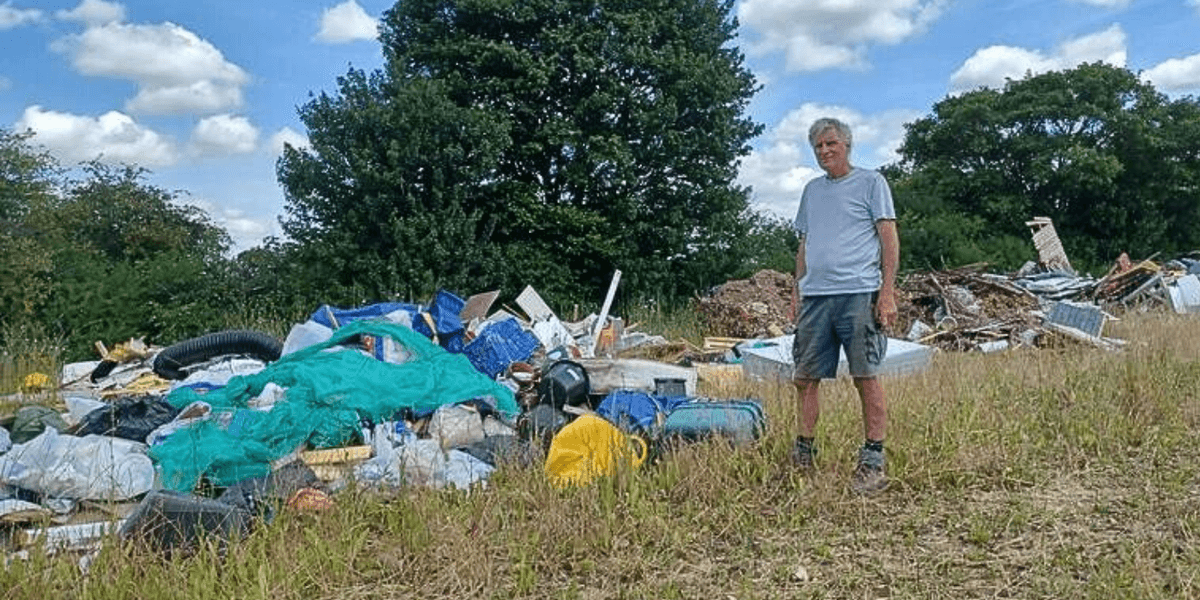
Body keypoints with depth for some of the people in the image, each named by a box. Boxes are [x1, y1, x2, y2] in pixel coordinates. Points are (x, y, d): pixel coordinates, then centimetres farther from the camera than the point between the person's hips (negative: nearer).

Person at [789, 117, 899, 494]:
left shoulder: (870, 182, 5)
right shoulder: (812, 190, 21)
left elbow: (889, 239, 0)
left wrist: (887, 291, -9)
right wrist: (796, 291, 15)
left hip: (859, 294, -5)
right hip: (814, 296, 5)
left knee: (866, 378, -4)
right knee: (806, 378, 5)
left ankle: (873, 462, 4)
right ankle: (803, 455, 17)